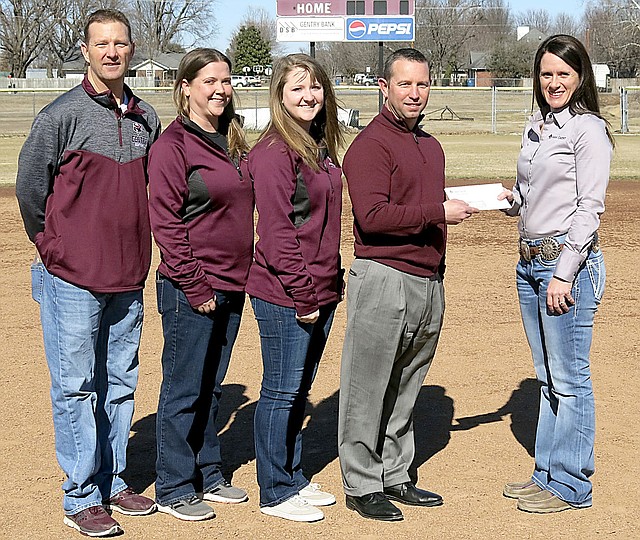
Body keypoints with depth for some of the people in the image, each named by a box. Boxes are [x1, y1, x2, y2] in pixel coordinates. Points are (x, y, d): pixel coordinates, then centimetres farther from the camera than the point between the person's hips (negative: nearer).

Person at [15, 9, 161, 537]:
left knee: (120, 383, 13)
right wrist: (55, 250, 5)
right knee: (76, 387, 0)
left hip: (129, 279, 5)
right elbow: (29, 187, -2)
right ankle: (82, 497, 9)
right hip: (74, 278, -5)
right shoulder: (61, 115, -8)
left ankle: (112, 481, 26)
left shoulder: (147, 119, 8)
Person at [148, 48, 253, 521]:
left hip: (231, 287, 7)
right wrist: (195, 286, -16)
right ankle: (174, 489, 13)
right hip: (190, 291, -7)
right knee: (184, 391, 2)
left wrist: (245, 275, 11)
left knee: (211, 386, 17)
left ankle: (208, 474, 28)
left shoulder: (232, 141, 12)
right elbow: (166, 222, -14)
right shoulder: (173, 145, -11)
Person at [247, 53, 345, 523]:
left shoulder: (322, 147, 12)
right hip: (284, 296, -8)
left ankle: (294, 478, 30)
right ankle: (275, 493, 14)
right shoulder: (274, 153, -15)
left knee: (300, 390, 17)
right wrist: (302, 294, -17)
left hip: (320, 292, 8)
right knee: (282, 391, 2)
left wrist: (329, 284, 12)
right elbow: (276, 232, -18)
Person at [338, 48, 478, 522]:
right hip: (384, 279, -8)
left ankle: (395, 476, 23)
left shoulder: (431, 146, 20)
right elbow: (373, 215, -19)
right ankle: (362, 484, 8)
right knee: (368, 389, -1)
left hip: (430, 282, 8)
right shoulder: (371, 144, -8)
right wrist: (438, 212, -16)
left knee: (407, 386, 13)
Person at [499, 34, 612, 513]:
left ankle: (571, 486, 8)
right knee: (547, 376, 14)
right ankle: (548, 474, 24)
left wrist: (565, 273, -18)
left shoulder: (588, 129, -9)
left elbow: (590, 206, -14)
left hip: (569, 262, -8)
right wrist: (511, 198, 2)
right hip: (530, 262, 8)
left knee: (569, 378, -2)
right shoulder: (536, 128, 15)